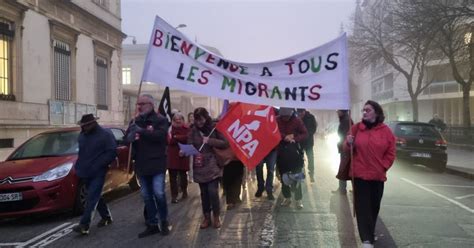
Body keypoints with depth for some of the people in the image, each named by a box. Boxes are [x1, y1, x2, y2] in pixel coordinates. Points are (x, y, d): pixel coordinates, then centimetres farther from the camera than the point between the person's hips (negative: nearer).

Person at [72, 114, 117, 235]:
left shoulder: (105, 134, -9)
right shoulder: (82, 135, 13)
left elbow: (112, 152, -15)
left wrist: (97, 165, -18)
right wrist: (79, 167, 11)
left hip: (98, 173, -7)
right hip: (85, 173, 7)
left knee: (92, 198, -10)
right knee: (96, 197, 14)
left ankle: (84, 225, -12)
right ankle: (106, 217, 29)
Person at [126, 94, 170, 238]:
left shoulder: (160, 120, -5)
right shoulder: (135, 121, 13)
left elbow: (160, 135, -22)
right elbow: (127, 138, 9)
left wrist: (141, 131, -24)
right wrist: (130, 136, -14)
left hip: (157, 164, -5)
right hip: (141, 164, 6)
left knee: (158, 193, -8)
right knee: (146, 196, 10)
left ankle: (164, 222, 14)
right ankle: (152, 225, 21)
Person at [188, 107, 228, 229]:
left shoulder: (215, 128, -5)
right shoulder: (193, 130, 3)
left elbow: (225, 143, -8)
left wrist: (210, 141, -18)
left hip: (213, 166, -3)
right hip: (199, 166, 3)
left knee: (213, 192, -9)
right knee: (204, 193, 10)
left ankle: (216, 217, 12)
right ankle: (206, 218, 25)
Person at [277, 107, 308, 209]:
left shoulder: (297, 121, -8)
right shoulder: (277, 120, -6)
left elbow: (305, 134, -3)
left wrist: (295, 139, -19)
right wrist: (284, 137, -21)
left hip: (294, 151, -2)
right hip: (281, 151, 2)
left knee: (296, 176, -1)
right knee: (283, 176, 10)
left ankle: (298, 200, 9)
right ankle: (287, 197, 24)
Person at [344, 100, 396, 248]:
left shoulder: (385, 131, -1)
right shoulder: (356, 128, 0)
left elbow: (390, 153, 3)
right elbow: (346, 148, 5)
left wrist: (383, 167, -7)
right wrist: (348, 143, -17)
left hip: (378, 175, 1)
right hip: (360, 174, -1)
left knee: (374, 206, 12)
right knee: (362, 207, -6)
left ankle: (369, 235, 30)